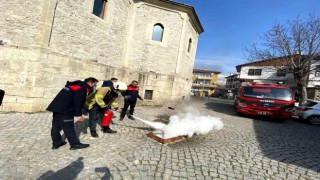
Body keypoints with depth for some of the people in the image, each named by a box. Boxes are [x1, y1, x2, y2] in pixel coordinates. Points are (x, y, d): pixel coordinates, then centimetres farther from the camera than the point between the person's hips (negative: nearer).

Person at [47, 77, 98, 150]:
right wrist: (78, 114, -14)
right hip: (64, 110, -10)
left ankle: (56, 143, 30)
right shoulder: (82, 89, -13)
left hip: (57, 107, 10)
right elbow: (78, 102, -20)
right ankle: (75, 144, 8)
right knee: (69, 128, -2)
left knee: (56, 126, 16)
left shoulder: (76, 85, 17)